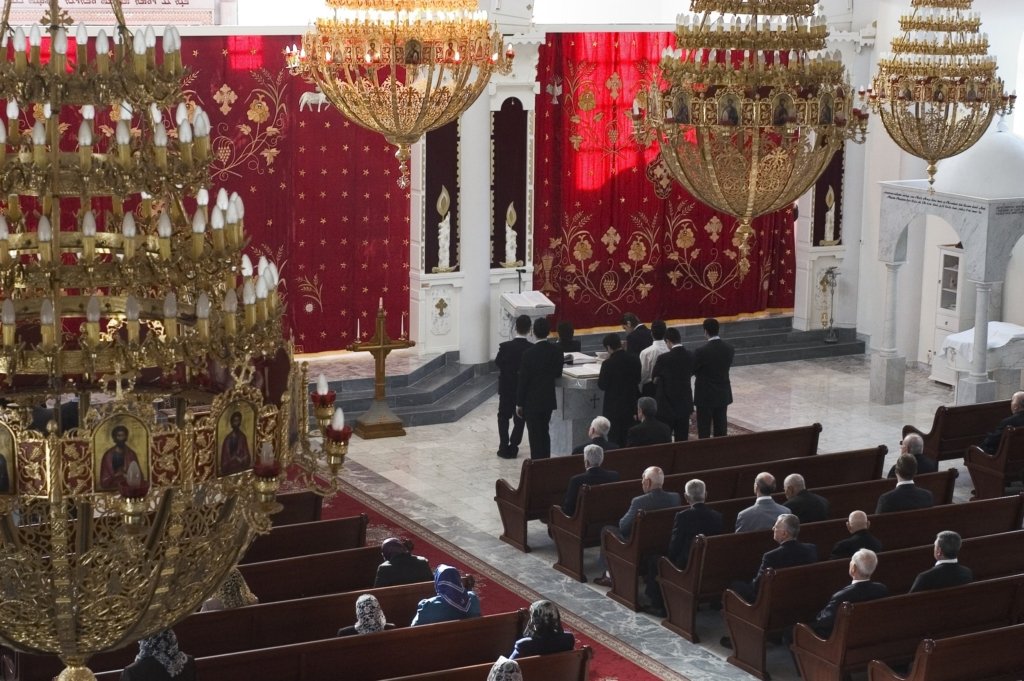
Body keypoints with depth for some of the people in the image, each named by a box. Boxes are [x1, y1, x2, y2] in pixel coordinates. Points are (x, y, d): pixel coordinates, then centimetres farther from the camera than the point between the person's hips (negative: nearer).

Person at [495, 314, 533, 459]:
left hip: (507, 388, 0)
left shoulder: (505, 347, -18)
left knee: (503, 417, 16)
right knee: (520, 419, 13)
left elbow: (498, 363, -3)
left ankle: (504, 447, 10)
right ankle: (513, 448, 11)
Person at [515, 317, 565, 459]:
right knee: (545, 433, 18)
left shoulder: (529, 353, -18)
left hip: (532, 401, -5)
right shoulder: (555, 351, -4)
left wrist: (519, 403, -5)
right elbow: (558, 374, 7)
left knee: (535, 436, 1)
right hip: (548, 400, 5)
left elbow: (523, 380, -14)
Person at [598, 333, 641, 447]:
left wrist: (600, 376, 6)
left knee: (614, 439, 3)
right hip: (631, 406, 5)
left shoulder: (608, 364, -19)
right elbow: (638, 380, 6)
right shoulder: (634, 359, -5)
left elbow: (602, 385, -11)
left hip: (613, 408, -5)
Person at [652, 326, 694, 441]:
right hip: (685, 404, 5)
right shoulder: (690, 356, -3)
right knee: (682, 439, 11)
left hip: (667, 405, -5)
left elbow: (654, 377, -2)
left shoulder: (664, 358, -18)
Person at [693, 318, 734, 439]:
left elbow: (691, 371, -10)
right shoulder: (729, 348, -4)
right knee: (721, 428, 13)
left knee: (704, 431, 3)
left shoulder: (701, 351, -21)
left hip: (705, 396, -5)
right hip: (723, 395, 5)